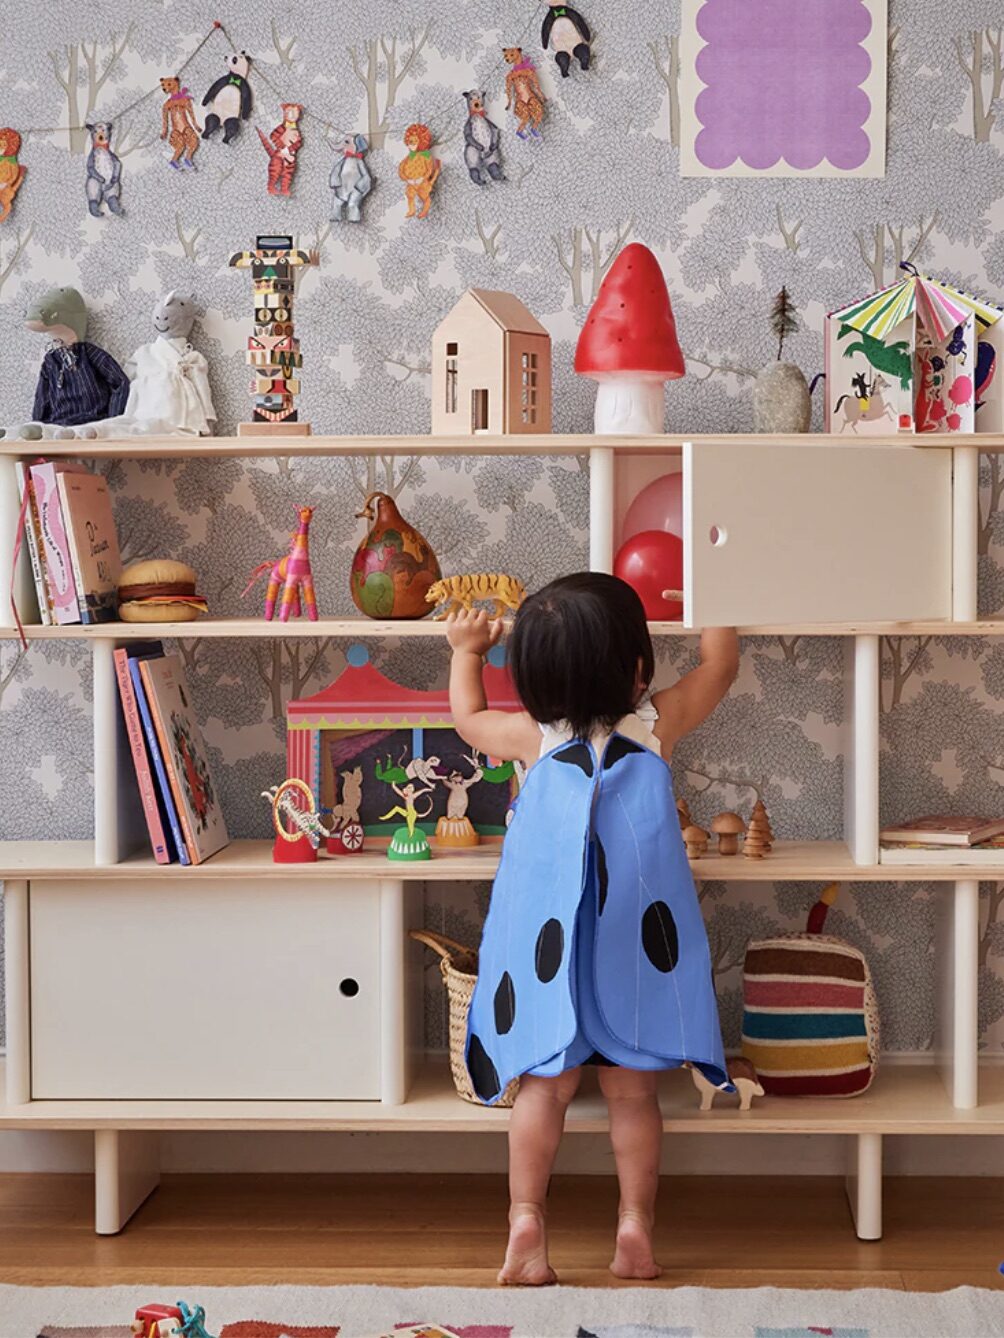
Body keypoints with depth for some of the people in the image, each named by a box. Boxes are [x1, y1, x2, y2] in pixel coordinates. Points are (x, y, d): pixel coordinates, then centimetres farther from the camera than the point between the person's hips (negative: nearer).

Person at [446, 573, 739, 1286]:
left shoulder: (534, 739, -1)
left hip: (550, 951, 1)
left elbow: (468, 715, 20)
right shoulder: (657, 725, -4)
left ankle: (527, 1217, 5)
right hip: (637, 947, 0)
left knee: (547, 1086, 9)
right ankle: (636, 1226, 15)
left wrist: (467, 651, 34)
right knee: (634, 1092, 10)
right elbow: (721, 665, 14)